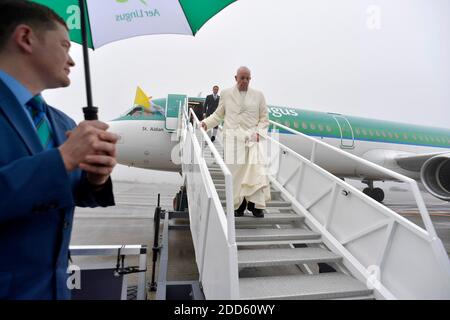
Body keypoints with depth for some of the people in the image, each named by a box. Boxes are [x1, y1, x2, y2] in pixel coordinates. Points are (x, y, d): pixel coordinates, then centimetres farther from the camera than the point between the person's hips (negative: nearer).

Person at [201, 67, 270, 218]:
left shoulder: (258, 95, 11)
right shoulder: (226, 94, 11)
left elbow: (264, 118, 14)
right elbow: (218, 115, 17)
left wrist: (259, 132, -3)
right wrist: (206, 122, 0)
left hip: (251, 138, 1)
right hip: (232, 138, 0)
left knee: (256, 170, -8)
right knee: (235, 172, -2)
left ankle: (255, 204, 6)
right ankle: (238, 204, 12)